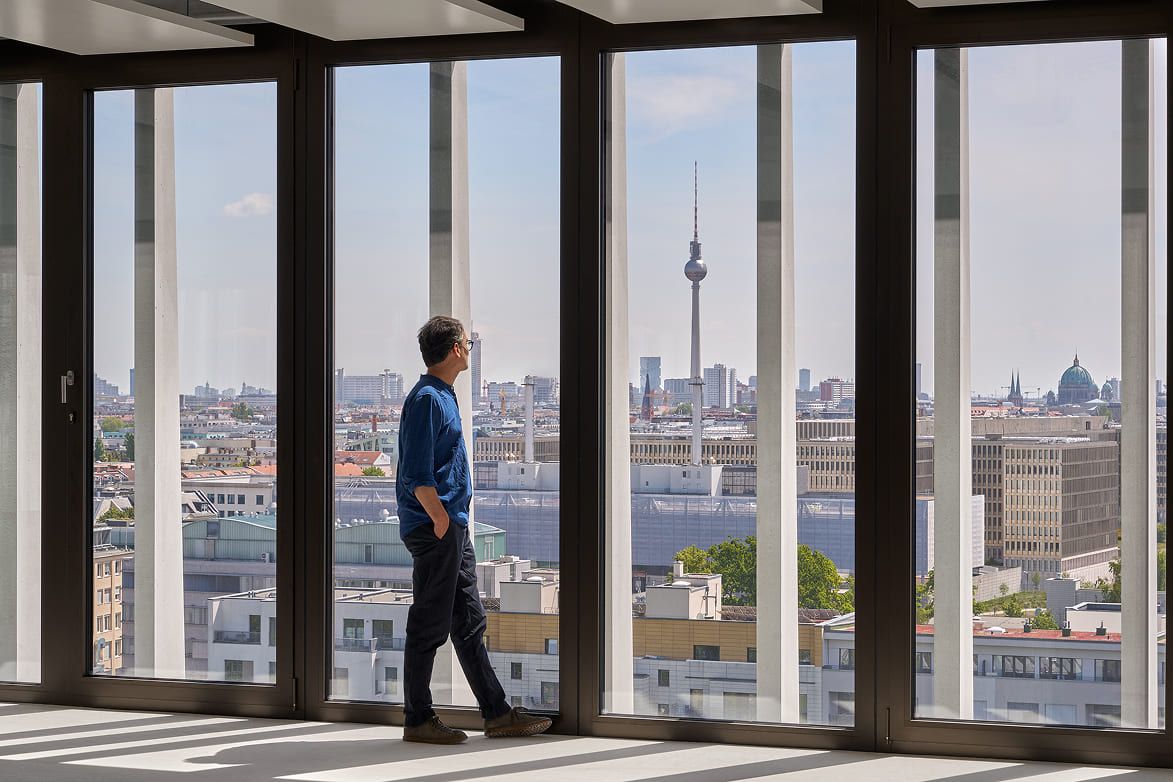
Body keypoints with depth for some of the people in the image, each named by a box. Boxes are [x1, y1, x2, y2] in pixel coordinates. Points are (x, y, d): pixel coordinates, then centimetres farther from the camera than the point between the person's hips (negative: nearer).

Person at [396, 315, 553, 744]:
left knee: (470, 623, 11)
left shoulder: (444, 397, 19)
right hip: (434, 529, -10)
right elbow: (418, 473, -20)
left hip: (453, 528, 10)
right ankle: (418, 720, 4)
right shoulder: (425, 399, -14)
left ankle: (497, 713, 15)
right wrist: (441, 520, -20)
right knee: (429, 626, -4)